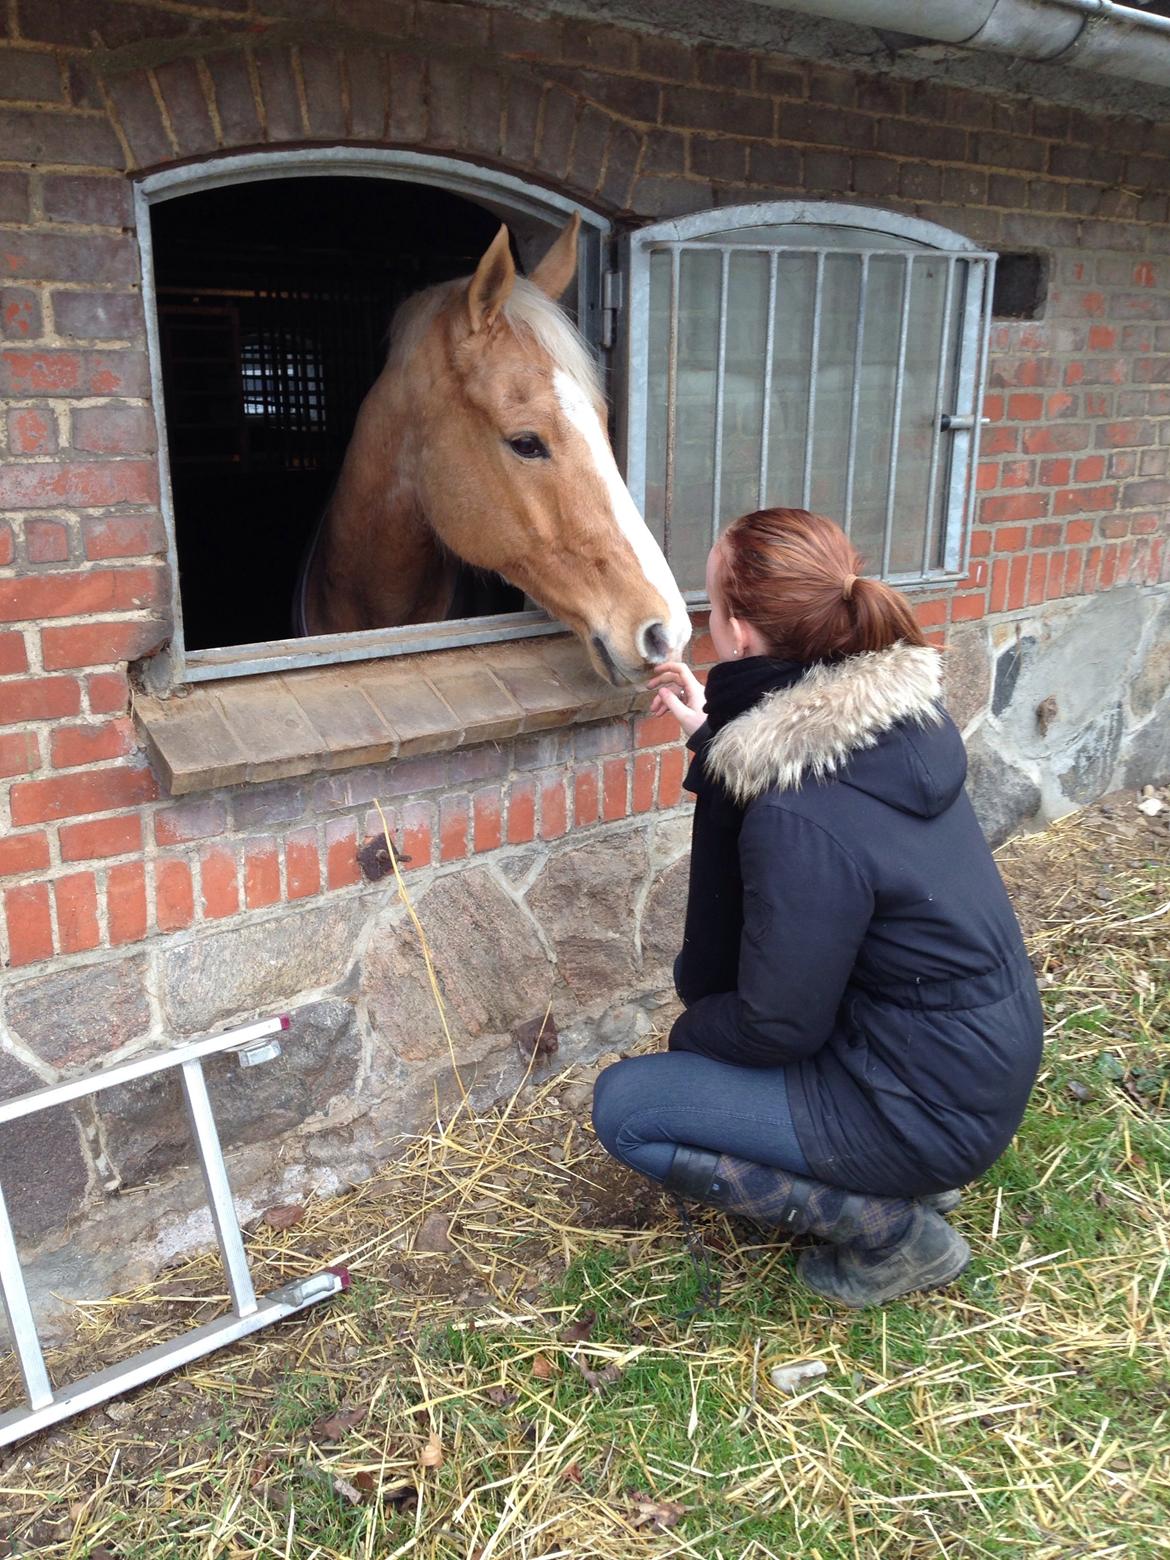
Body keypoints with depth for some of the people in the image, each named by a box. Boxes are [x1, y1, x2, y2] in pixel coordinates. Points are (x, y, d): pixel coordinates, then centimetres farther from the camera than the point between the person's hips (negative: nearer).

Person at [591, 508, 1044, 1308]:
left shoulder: (800, 818, -31)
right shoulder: (898, 711, -5)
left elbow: (777, 1026, -20)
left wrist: (689, 1028, 0)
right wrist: (716, 731, 7)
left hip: (931, 1108, -8)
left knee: (624, 1107, -1)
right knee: (708, 969, 21)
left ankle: (892, 1227, 2)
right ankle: (904, 1173, 19)